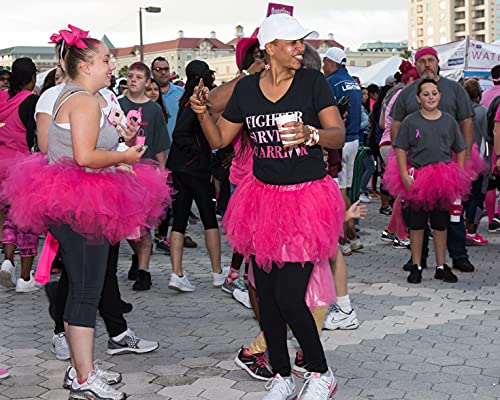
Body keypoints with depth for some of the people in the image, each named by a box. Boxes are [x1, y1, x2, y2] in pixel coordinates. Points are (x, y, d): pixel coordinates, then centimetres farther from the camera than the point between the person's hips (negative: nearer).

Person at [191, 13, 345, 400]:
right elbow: (219, 139, 10)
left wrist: (310, 134, -31)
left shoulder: (313, 81, -6)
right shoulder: (246, 88, 3)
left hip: (306, 197, -4)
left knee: (289, 297, -9)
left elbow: (339, 135, -12)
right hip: (263, 197, 4)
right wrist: (202, 113, -8)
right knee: (266, 295, 9)